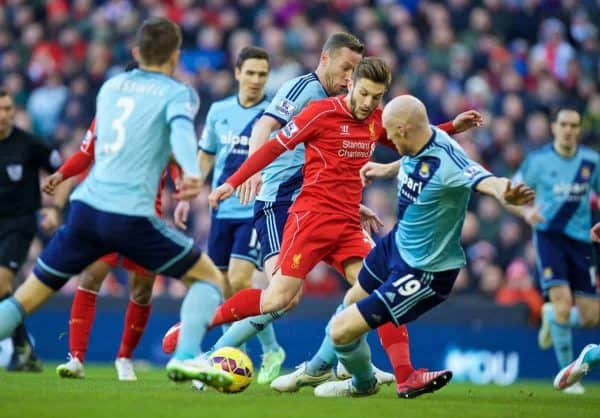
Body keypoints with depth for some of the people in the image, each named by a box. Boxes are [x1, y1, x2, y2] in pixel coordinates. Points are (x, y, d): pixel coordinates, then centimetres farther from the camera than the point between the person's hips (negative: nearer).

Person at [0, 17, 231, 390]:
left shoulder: (111, 86, 21)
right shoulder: (177, 93, 4)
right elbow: (181, 129, -18)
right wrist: (192, 173, -37)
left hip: (86, 207, 5)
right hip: (131, 216, -5)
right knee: (210, 278, 9)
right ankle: (186, 357, -12)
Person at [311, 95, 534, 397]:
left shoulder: (446, 160, -36)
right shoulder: (416, 148, -9)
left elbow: (484, 181, -56)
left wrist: (503, 192, -78)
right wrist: (386, 169, 32)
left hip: (425, 272, -9)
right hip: (397, 244, 9)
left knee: (342, 329, -6)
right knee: (353, 300, 32)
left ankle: (363, 384, 27)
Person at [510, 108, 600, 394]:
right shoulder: (538, 160, -4)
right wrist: (525, 212, -18)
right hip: (549, 235, -3)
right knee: (563, 300, -22)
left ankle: (551, 317, 35)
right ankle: (567, 373, -8)